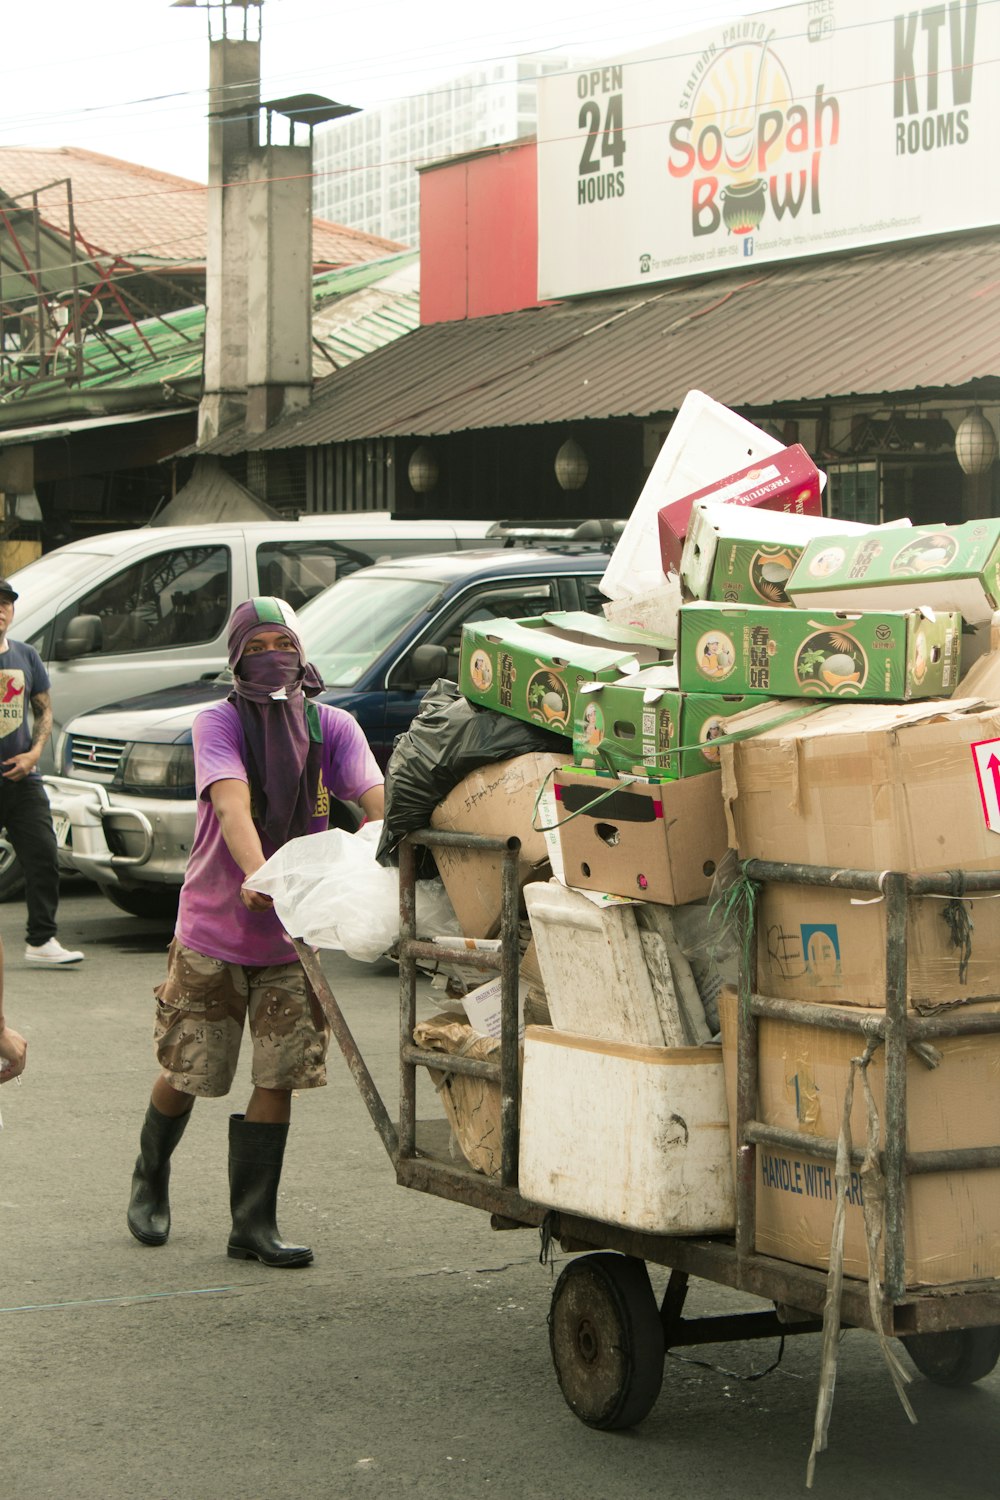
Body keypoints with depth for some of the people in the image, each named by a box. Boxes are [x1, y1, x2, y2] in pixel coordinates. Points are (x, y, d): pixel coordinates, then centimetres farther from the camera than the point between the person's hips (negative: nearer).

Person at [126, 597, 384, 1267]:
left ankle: (254, 1224, 9)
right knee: (186, 1073, 8)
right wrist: (256, 873, -49)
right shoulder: (220, 723, -13)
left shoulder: (332, 727, -5)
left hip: (292, 937, 2)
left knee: (278, 1078, 0)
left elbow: (376, 799, -19)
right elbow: (233, 804, -31)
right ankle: (150, 1182, 36)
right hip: (213, 932, -2)